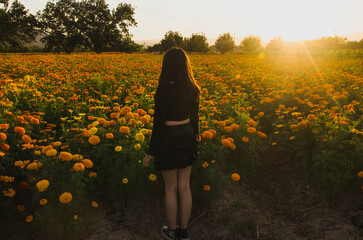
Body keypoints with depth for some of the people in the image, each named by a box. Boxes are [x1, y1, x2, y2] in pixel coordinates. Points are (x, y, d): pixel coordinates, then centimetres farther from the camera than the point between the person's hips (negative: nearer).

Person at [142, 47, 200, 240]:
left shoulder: (164, 89, -20)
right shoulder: (192, 89, -1)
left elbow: (159, 122, -17)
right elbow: (194, 117, 7)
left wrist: (150, 152, -8)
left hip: (169, 140, -5)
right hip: (187, 138, 6)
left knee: (170, 188, 11)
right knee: (184, 186, 16)